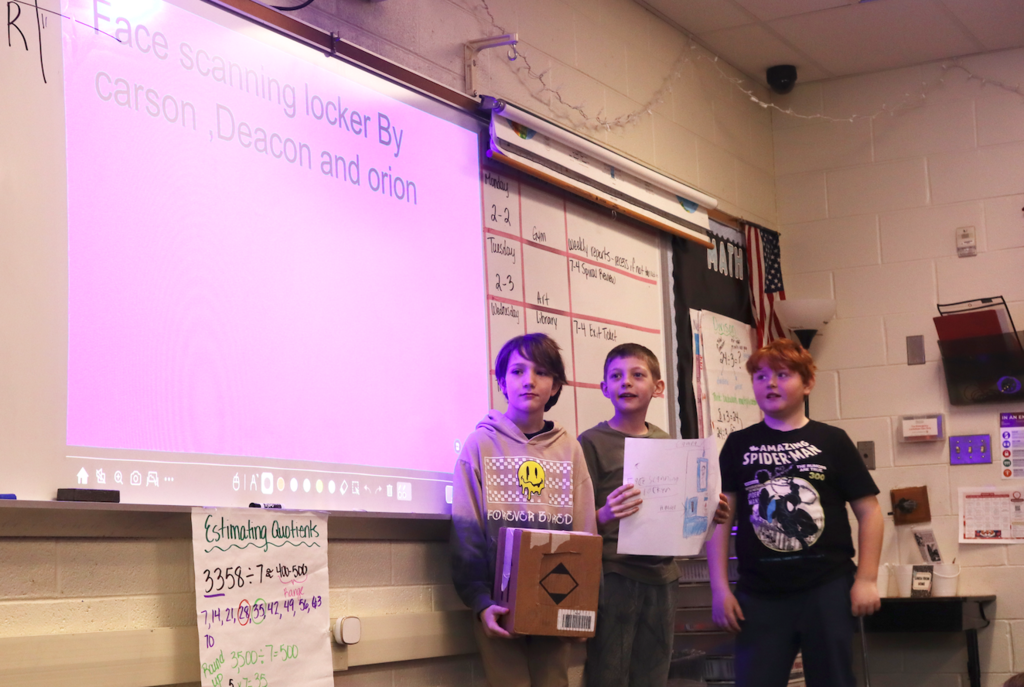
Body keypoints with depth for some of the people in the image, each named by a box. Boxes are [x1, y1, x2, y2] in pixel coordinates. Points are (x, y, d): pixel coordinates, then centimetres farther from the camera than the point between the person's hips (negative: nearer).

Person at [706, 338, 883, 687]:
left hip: (828, 589, -1)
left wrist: (866, 579, -5)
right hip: (760, 594, 1)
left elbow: (868, 511, 4)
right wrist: (720, 587, -2)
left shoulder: (832, 441, 3)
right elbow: (721, 517, 6)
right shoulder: (738, 445, 7)